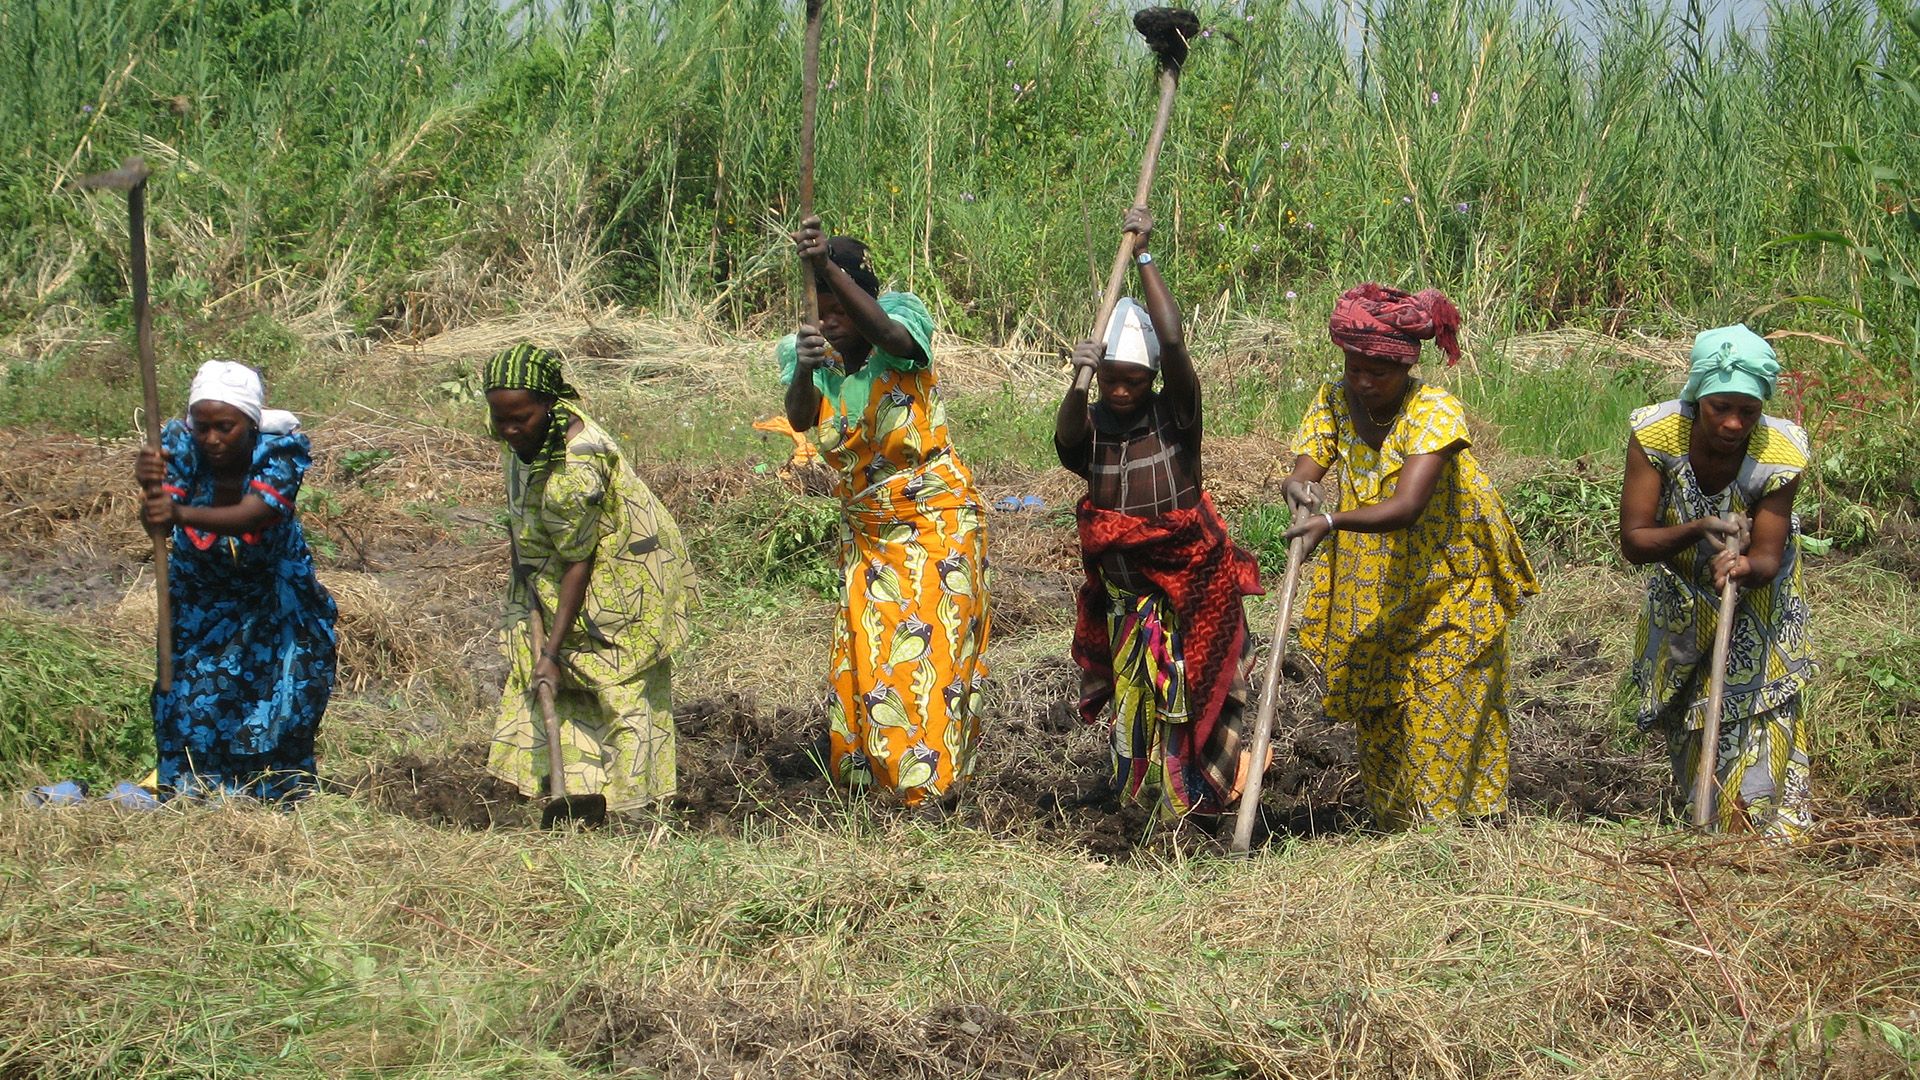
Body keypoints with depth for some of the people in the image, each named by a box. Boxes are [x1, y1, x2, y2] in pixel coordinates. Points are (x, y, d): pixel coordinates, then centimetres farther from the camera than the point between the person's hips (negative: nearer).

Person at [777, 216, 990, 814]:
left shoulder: (902, 321, -15)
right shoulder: (807, 353, -7)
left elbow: (889, 335, -41)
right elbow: (799, 419, -27)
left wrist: (829, 265, -54)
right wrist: (805, 368, -50)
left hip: (936, 518, -4)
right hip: (865, 530, 4)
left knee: (928, 647, -7)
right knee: (862, 649, 7)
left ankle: (935, 786, -2)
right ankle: (866, 774, 20)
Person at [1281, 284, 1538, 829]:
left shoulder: (1435, 411, -23)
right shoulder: (1335, 402, -5)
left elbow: (1406, 507, -35)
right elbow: (1305, 470, -17)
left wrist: (1331, 522, -52)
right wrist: (1298, 487, -44)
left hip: (1448, 592, -5)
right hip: (1370, 595, 5)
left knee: (1440, 723, -8)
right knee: (1378, 722, 7)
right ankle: (1395, 834, 17)